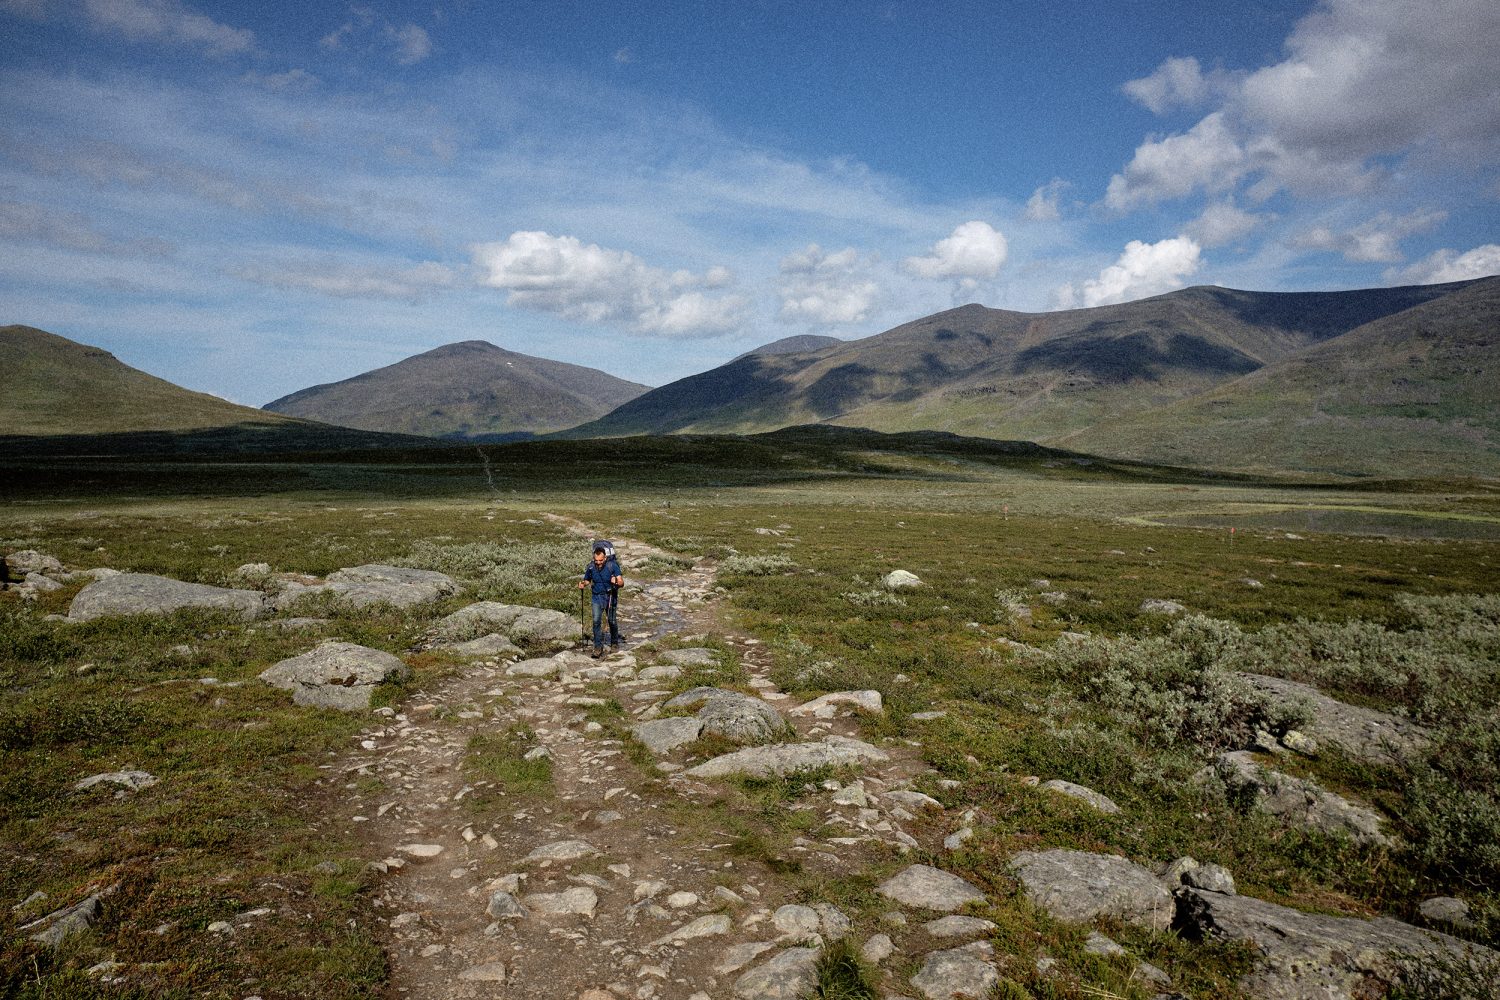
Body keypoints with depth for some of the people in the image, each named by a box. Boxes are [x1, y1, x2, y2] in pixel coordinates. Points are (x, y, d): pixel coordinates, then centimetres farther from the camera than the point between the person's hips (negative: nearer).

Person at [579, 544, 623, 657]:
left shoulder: (612, 565, -15)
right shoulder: (591, 567, -5)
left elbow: (621, 583, -17)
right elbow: (587, 581, 11)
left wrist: (616, 582, -39)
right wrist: (582, 585, -11)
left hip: (610, 597, -2)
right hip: (597, 597, 2)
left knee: (612, 621, 6)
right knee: (596, 621, -10)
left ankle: (614, 644, 29)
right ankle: (598, 648, -6)